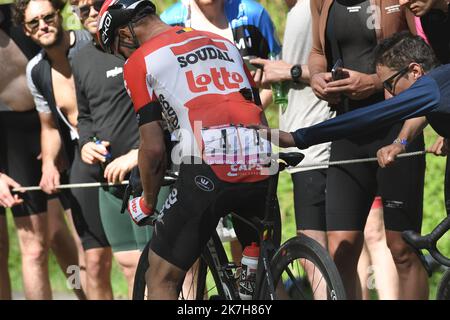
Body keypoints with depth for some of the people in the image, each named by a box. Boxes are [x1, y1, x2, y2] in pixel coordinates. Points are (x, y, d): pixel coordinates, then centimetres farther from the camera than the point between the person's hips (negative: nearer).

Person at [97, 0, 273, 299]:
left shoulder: (140, 62, 8)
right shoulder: (223, 43, 25)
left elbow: (153, 148, 4)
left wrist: (147, 202, 19)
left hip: (208, 170, -5)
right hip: (260, 167, 5)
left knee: (162, 277, 7)